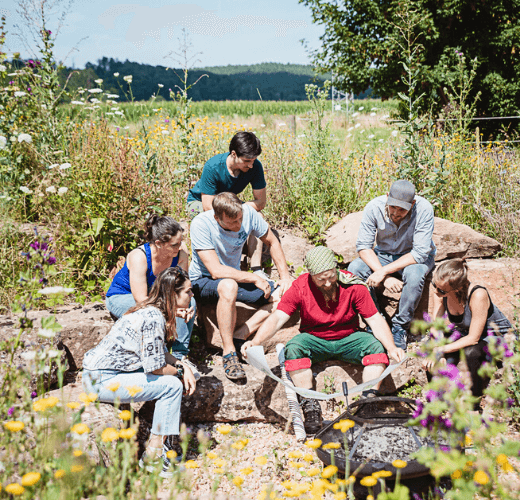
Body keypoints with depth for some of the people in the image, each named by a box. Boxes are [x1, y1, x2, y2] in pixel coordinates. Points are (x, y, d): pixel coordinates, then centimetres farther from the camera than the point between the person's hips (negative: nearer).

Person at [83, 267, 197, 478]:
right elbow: (155, 367, -20)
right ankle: (154, 456, -4)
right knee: (172, 385, -11)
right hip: (102, 380, -10)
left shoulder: (151, 310, 9)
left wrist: (183, 366, 1)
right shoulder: (153, 318, -21)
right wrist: (179, 370, -2)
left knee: (177, 371, 7)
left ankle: (161, 445, 10)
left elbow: (158, 352, 17)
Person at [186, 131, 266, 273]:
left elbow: (261, 202, -21)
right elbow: (208, 207, -33)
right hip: (198, 202, -4)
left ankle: (257, 270, -23)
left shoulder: (255, 167, -24)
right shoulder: (213, 167, -34)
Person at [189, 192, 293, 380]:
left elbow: (272, 242, 3)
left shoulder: (248, 213, -14)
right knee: (228, 286, -41)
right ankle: (228, 353, -30)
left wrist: (285, 276, -6)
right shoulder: (201, 224, -26)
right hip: (202, 282, -5)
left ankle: (239, 336, -20)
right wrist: (254, 278, -27)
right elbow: (216, 271, -30)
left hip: (236, 277, 6)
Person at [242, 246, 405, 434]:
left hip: (348, 339, 0)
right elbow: (277, 318, -20)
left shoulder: (353, 286, -14)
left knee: (376, 345, -26)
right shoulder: (300, 287, -15)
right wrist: (256, 341, -38)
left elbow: (375, 319, -14)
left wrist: (391, 347, -30)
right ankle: (310, 406, -25)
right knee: (293, 348, -31)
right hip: (315, 340, 0)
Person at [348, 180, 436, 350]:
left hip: (415, 257, -2)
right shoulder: (374, 207, -22)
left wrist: (383, 272, -35)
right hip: (384, 254, 3)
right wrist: (386, 277, -31)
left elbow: (420, 253, -29)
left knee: (414, 274, -37)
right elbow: (363, 246, -18)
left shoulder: (424, 209, -28)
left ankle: (400, 327, -16)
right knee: (354, 269, -25)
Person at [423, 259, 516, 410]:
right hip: (466, 335, 6)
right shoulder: (440, 293, -18)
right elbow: (436, 328, -10)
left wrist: (440, 351, -33)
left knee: (471, 352, -37)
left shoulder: (478, 295, -35)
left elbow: (473, 338, -31)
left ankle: (474, 403, -13)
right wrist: (437, 355, -28)